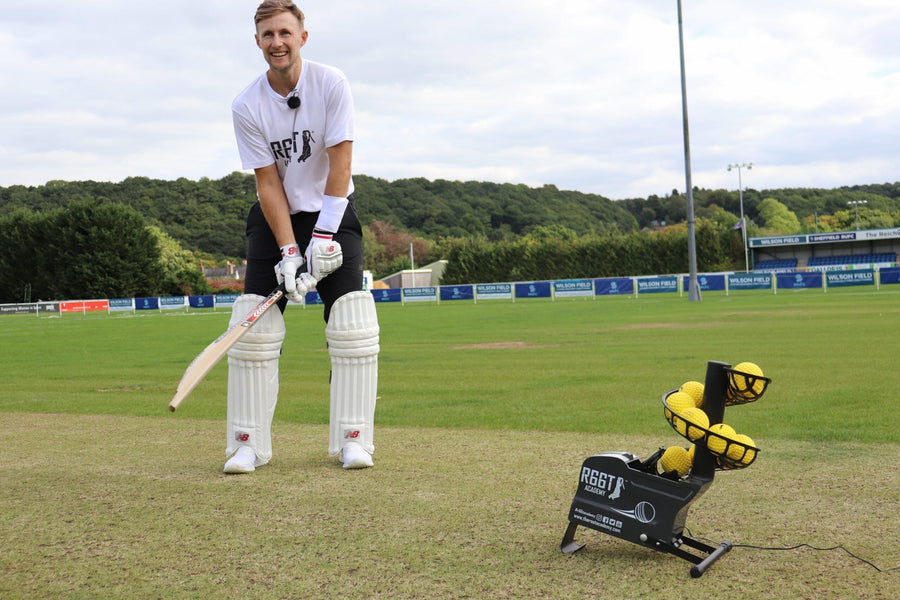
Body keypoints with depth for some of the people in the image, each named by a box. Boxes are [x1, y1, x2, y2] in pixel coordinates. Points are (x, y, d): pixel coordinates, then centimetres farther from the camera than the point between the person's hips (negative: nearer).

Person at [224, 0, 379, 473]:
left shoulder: (330, 84, -13)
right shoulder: (246, 107, -10)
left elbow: (340, 164, -16)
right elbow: (268, 184, -11)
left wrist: (323, 237, -23)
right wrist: (289, 252, -20)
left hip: (331, 212, -1)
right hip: (274, 220, 1)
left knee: (352, 325, -12)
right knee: (254, 324, -7)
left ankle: (352, 438, -2)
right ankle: (248, 443, 2)